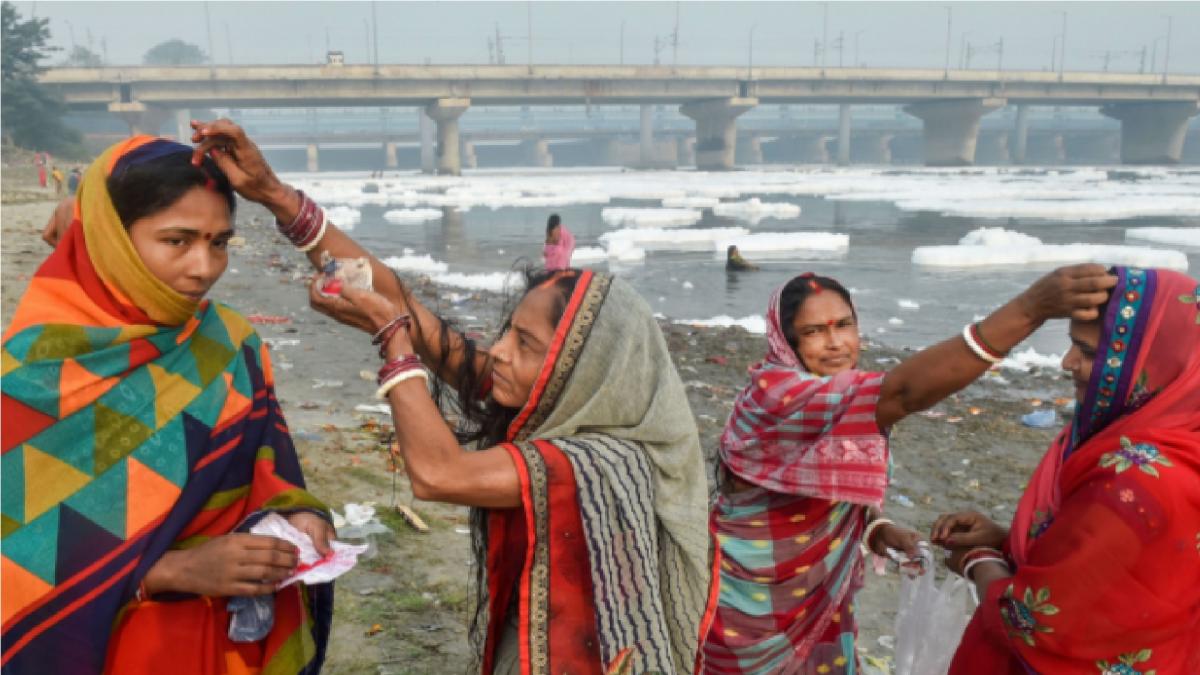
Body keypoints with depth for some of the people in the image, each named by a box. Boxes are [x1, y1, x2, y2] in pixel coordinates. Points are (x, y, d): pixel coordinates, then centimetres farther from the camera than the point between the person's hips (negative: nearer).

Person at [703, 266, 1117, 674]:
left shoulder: (844, 396, 0)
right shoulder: (773, 393, -29)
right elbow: (901, 392, -42)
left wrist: (878, 529, -10)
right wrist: (1030, 309, -50)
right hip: (758, 603, -7)